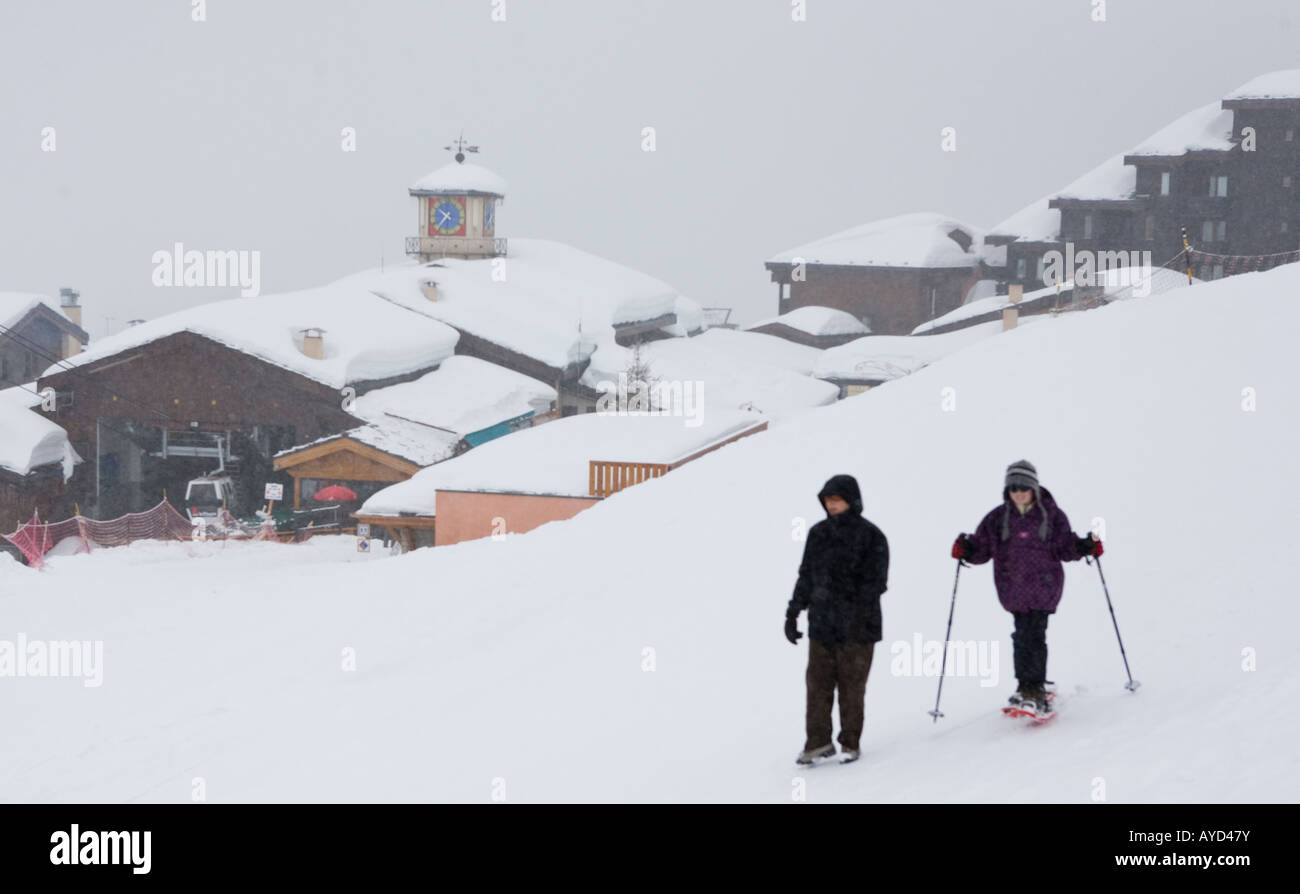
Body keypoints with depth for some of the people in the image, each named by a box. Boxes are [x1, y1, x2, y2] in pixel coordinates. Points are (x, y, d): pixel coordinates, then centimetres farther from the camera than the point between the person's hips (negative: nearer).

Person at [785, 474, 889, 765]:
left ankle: (850, 743, 14)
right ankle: (818, 742, 10)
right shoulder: (818, 534, 10)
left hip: (856, 628, -4)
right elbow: (806, 575, 17)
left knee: (851, 687, 2)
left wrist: (860, 614, -20)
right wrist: (793, 612, 14)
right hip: (821, 623, 4)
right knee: (817, 684, 1)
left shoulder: (870, 536, -4)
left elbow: (875, 580, -9)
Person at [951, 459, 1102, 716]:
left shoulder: (1051, 515, 2)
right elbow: (982, 548, 8)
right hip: (1013, 590, 2)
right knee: (1024, 635, 1)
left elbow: (1064, 548, 7)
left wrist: (1087, 546, -9)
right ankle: (1033, 687, 11)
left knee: (1034, 635, -11)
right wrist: (965, 549, -11)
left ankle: (1031, 690, -10)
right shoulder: (997, 518, 6)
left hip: (1043, 587, -2)